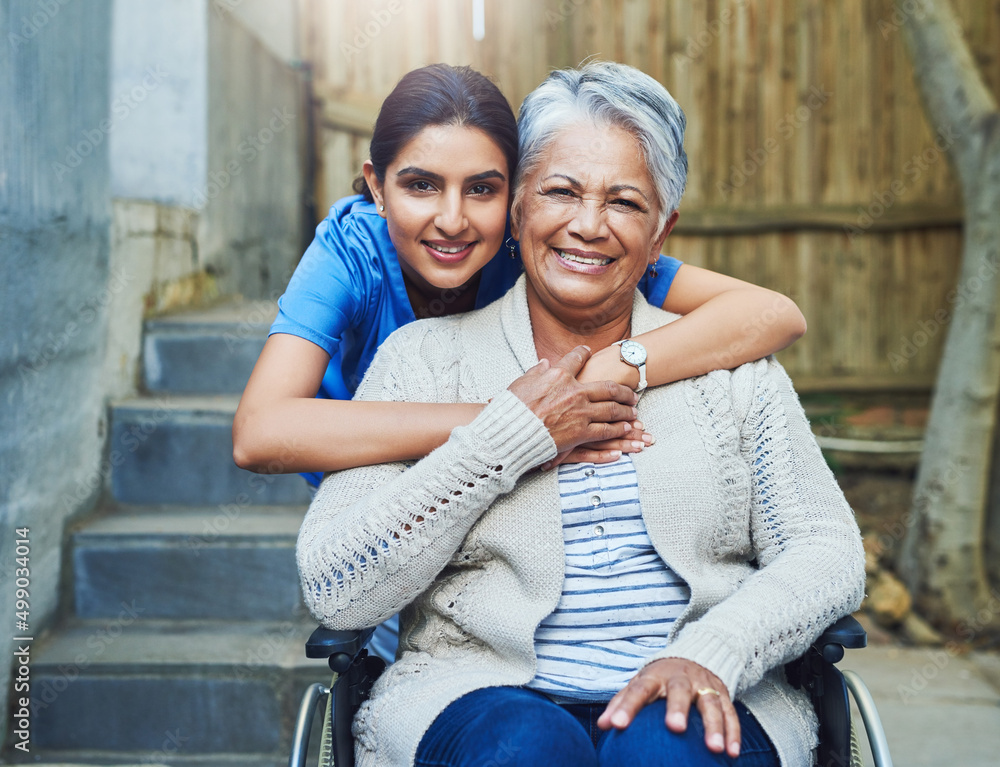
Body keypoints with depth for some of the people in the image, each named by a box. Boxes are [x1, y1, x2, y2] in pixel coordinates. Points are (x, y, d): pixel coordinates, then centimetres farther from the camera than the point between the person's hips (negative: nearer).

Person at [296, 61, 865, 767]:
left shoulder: (729, 364, 11)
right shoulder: (425, 358, 6)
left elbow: (829, 555, 5)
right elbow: (335, 591, -4)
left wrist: (709, 654, -15)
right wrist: (510, 436, -10)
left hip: (691, 706, 2)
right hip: (480, 698, -1)